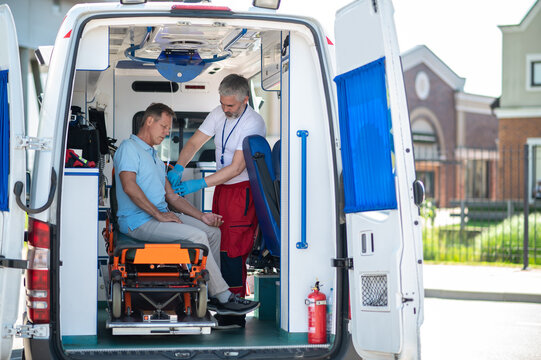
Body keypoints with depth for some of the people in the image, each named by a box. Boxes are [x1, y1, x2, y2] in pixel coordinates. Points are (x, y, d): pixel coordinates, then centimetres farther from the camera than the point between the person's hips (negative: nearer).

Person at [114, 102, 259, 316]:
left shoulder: (155, 157, 26)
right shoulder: (129, 148, -5)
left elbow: (171, 196, 21)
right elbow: (129, 187, -21)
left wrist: (201, 216, 8)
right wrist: (159, 215, -20)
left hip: (161, 216, 10)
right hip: (138, 221, -10)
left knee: (212, 231, -2)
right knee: (196, 236, -24)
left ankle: (212, 295, -2)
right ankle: (224, 298, -18)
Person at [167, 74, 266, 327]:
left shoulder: (253, 123, -18)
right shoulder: (219, 114, 6)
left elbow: (237, 168, -21)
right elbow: (194, 142, 10)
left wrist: (199, 184, -23)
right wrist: (179, 167, -9)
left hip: (242, 190, -8)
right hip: (221, 186, 8)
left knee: (233, 251, -9)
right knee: (219, 246, 8)